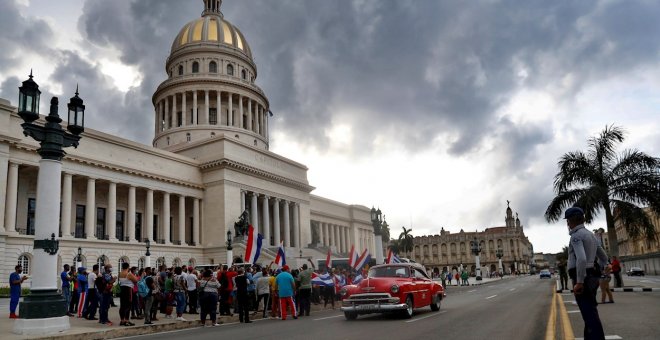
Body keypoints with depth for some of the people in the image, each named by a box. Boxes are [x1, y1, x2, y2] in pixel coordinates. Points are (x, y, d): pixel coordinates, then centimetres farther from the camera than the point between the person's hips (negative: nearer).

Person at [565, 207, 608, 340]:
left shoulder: (576, 235, -14)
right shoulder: (591, 235, 17)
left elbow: (581, 259, -27)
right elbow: (604, 258, 25)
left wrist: (579, 282, -24)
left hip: (582, 278, -10)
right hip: (591, 277, 10)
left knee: (590, 314, -9)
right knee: (590, 313, 17)